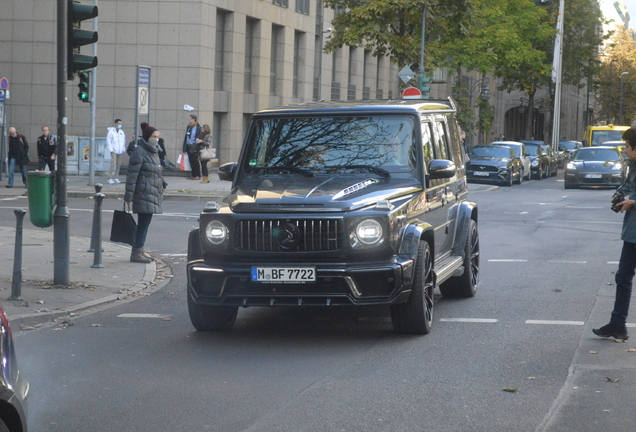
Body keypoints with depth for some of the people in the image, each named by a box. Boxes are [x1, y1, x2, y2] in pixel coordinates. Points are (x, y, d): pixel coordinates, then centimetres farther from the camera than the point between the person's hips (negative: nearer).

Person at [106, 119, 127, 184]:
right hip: (114, 151, -5)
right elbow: (108, 141, -3)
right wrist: (111, 150, -10)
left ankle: (115, 178, 12)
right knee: (113, 164, -15)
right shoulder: (111, 131, -1)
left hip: (120, 152, 5)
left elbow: (124, 142, 19)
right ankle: (110, 178, -15)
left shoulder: (122, 132, 15)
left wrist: (123, 150, 9)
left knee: (118, 165, 4)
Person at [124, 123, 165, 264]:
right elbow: (132, 174, -15)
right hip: (143, 192, -9)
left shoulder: (153, 151, 17)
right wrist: (129, 195, -18)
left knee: (145, 222, 11)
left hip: (152, 193, 9)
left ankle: (139, 250, 18)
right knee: (144, 221, -11)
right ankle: (136, 252, -8)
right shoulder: (139, 152, -12)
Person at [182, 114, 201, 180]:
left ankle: (198, 175, 1)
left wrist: (196, 147, -16)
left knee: (195, 161, -5)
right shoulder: (188, 127, 12)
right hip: (188, 147, 6)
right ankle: (193, 175, 15)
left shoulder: (198, 128, -8)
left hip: (194, 147, -6)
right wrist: (185, 147, 12)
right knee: (191, 161, 9)